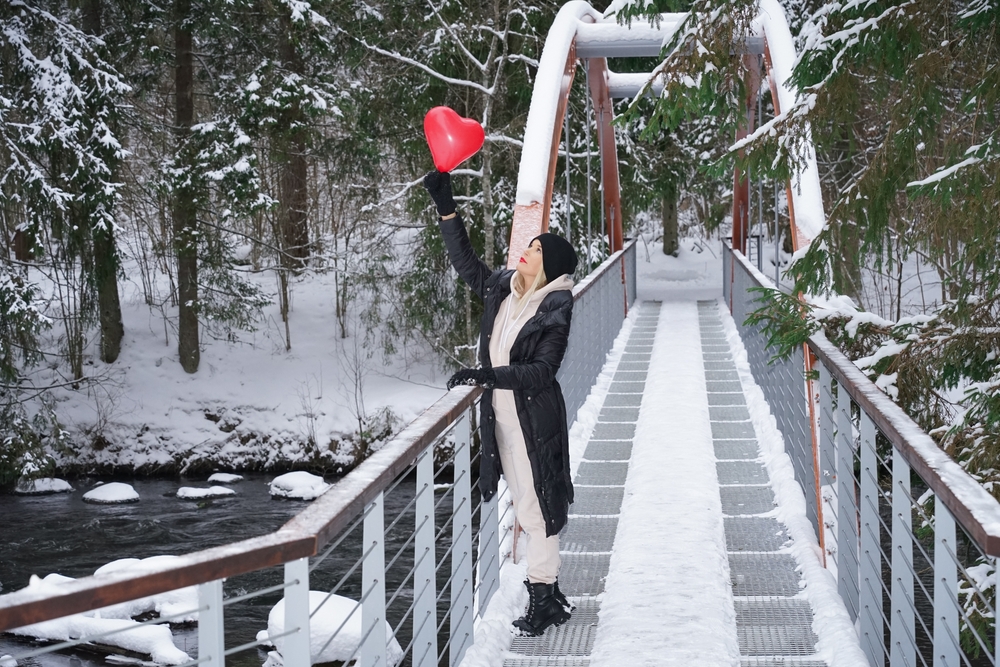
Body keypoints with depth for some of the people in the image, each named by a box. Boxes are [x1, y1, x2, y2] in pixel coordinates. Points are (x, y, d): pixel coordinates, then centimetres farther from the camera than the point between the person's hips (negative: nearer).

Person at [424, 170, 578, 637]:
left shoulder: (555, 310, -15)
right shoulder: (502, 289, 5)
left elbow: (542, 371, -20)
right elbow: (466, 262, 15)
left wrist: (489, 375, -30)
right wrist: (446, 208, 9)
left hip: (535, 422, -7)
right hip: (502, 418, 7)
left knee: (536, 507, -3)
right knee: (526, 508, 13)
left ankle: (543, 601, 5)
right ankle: (549, 596, 22)